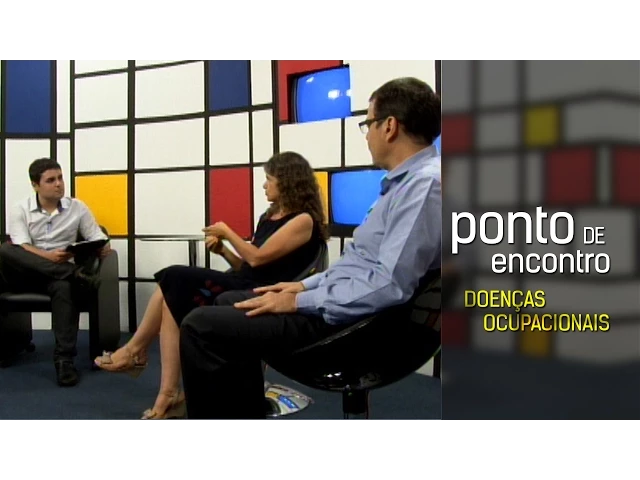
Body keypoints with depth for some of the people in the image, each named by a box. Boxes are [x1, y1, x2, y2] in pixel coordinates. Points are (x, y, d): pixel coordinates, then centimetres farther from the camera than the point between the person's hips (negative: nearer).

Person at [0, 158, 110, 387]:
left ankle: (64, 359, -39)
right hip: (24, 274, 1)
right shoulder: (20, 210, 5)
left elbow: (98, 238, 7)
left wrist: (104, 248, -20)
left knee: (65, 287, -38)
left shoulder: (77, 207, 10)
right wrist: (49, 257, -30)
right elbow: (20, 248, -9)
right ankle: (73, 272, -36)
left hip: (59, 274, 0)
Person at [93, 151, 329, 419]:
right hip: (240, 287, 8)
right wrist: (222, 251, 3)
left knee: (175, 281, -18)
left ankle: (135, 351, 0)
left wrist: (227, 232, 1)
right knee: (174, 299, -17)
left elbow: (257, 258, -12)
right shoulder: (270, 217, 23)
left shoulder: (303, 220, -4)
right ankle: (169, 393, -20)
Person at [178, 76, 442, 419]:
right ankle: (245, 412, 28)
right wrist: (305, 284, 12)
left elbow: (389, 284, -28)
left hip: (350, 317, -11)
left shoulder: (426, 183, -20)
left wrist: (299, 301, -19)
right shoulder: (405, 181, 13)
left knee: (201, 326, -12)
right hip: (339, 298, 11)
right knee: (229, 303, 22)